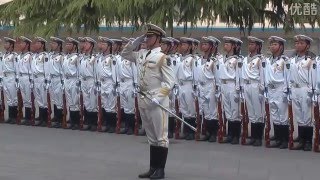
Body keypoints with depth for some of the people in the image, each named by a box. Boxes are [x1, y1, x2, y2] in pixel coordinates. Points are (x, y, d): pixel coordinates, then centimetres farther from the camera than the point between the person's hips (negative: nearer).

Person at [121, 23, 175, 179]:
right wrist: (137, 40, 11)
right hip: (143, 100, 7)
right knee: (151, 137, 13)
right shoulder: (142, 55, 11)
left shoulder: (162, 57, -9)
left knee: (161, 137, 0)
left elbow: (170, 81, -13)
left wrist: (157, 98, -21)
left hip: (157, 101, -7)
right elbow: (125, 53, 24)